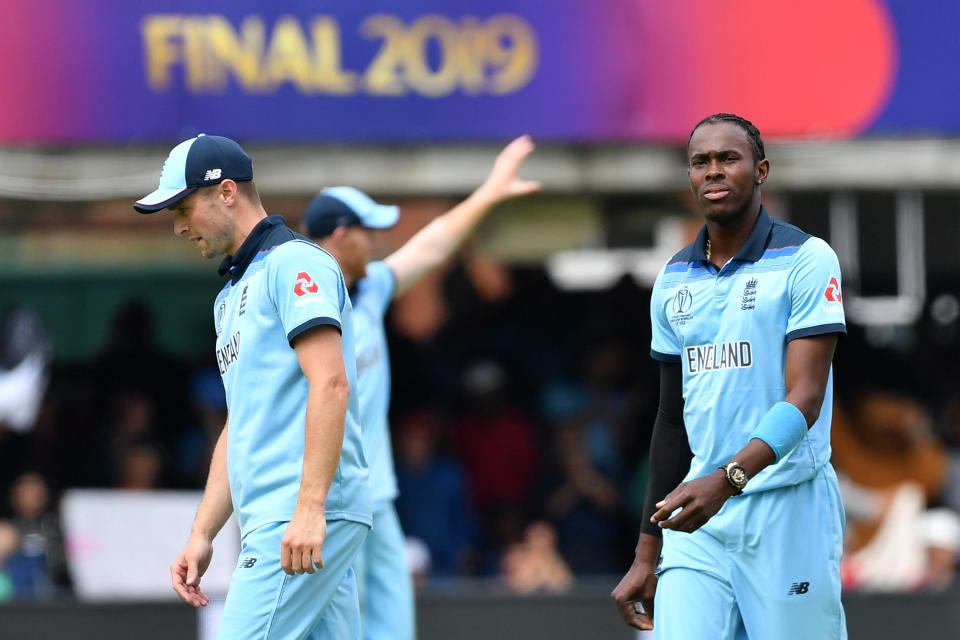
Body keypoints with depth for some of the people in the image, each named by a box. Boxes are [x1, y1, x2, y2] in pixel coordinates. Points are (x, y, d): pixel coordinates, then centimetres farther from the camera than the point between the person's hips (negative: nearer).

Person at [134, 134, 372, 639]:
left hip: (308, 518, -10)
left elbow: (330, 384, -18)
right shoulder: (233, 294, 26)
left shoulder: (294, 263, -6)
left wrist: (309, 508, -25)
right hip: (269, 520, 10)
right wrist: (202, 535, 21)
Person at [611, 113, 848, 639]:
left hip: (787, 511, -4)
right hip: (696, 518, 4)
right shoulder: (673, 279, 13)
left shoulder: (806, 260, -4)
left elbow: (805, 399, -14)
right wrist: (647, 555, 16)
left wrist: (728, 479, -29)